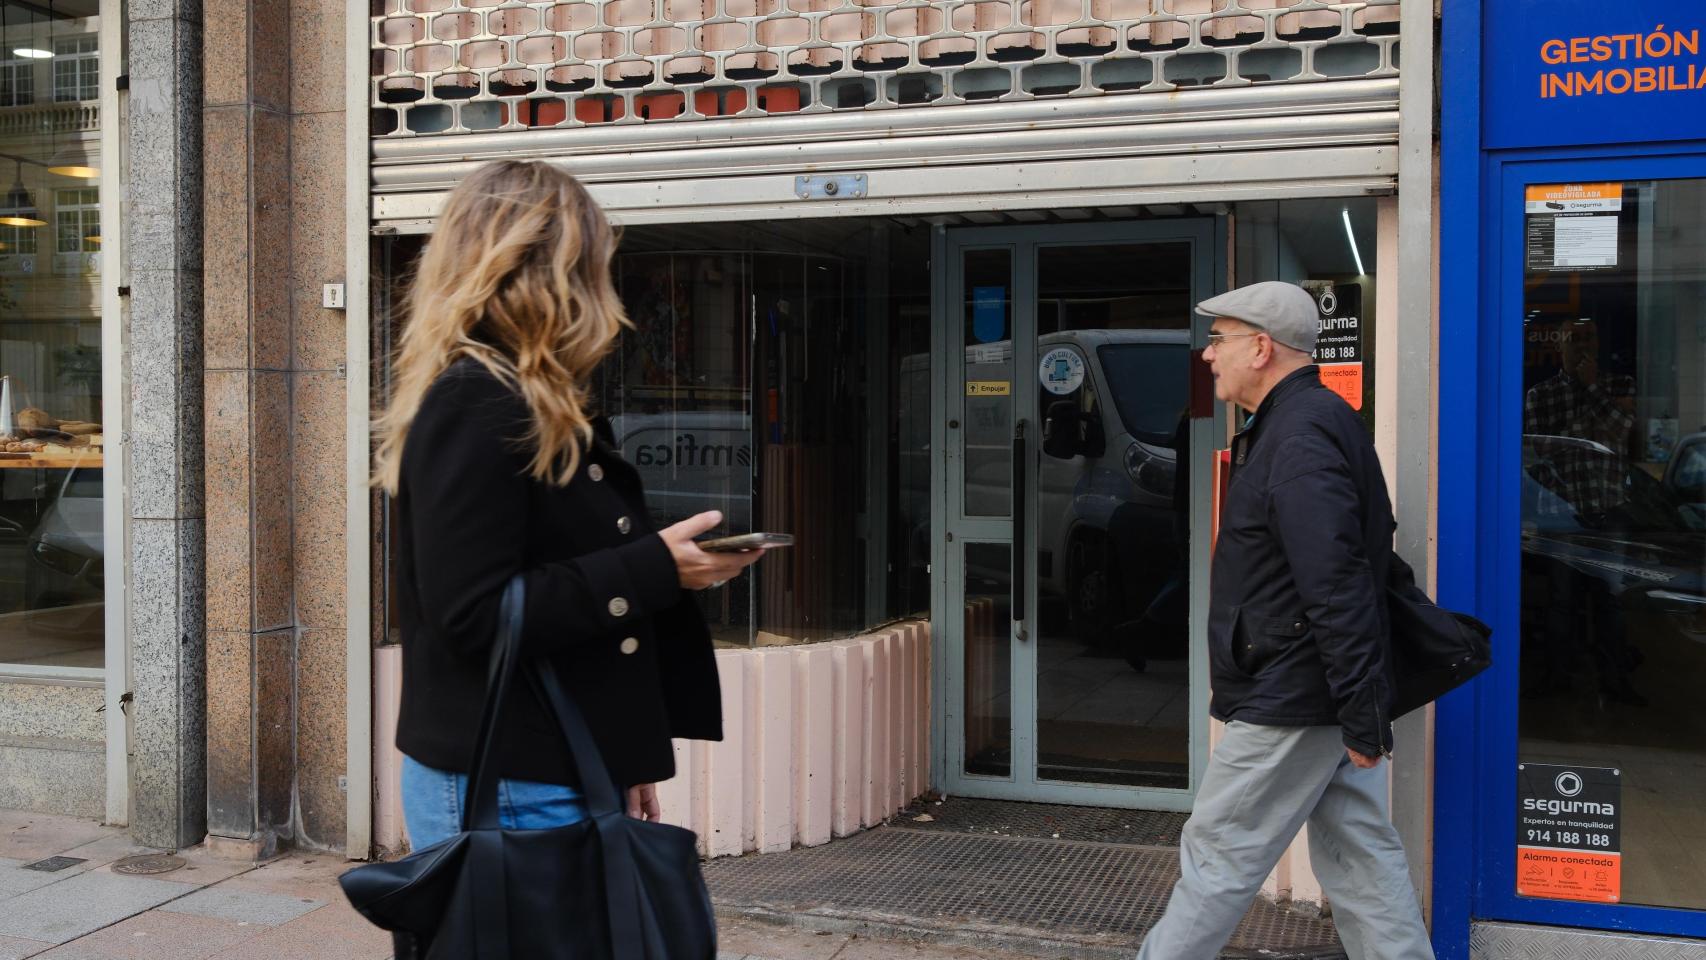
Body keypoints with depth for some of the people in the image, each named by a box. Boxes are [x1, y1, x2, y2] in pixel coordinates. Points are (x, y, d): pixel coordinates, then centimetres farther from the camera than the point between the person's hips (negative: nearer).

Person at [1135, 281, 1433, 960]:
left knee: (1218, 856, 2)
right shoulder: (1313, 422, 14)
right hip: (1325, 699, 10)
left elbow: (1339, 591, -26)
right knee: (1359, 857, 14)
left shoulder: (1300, 439, -20)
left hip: (1291, 701, -10)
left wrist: (1363, 718, -24)